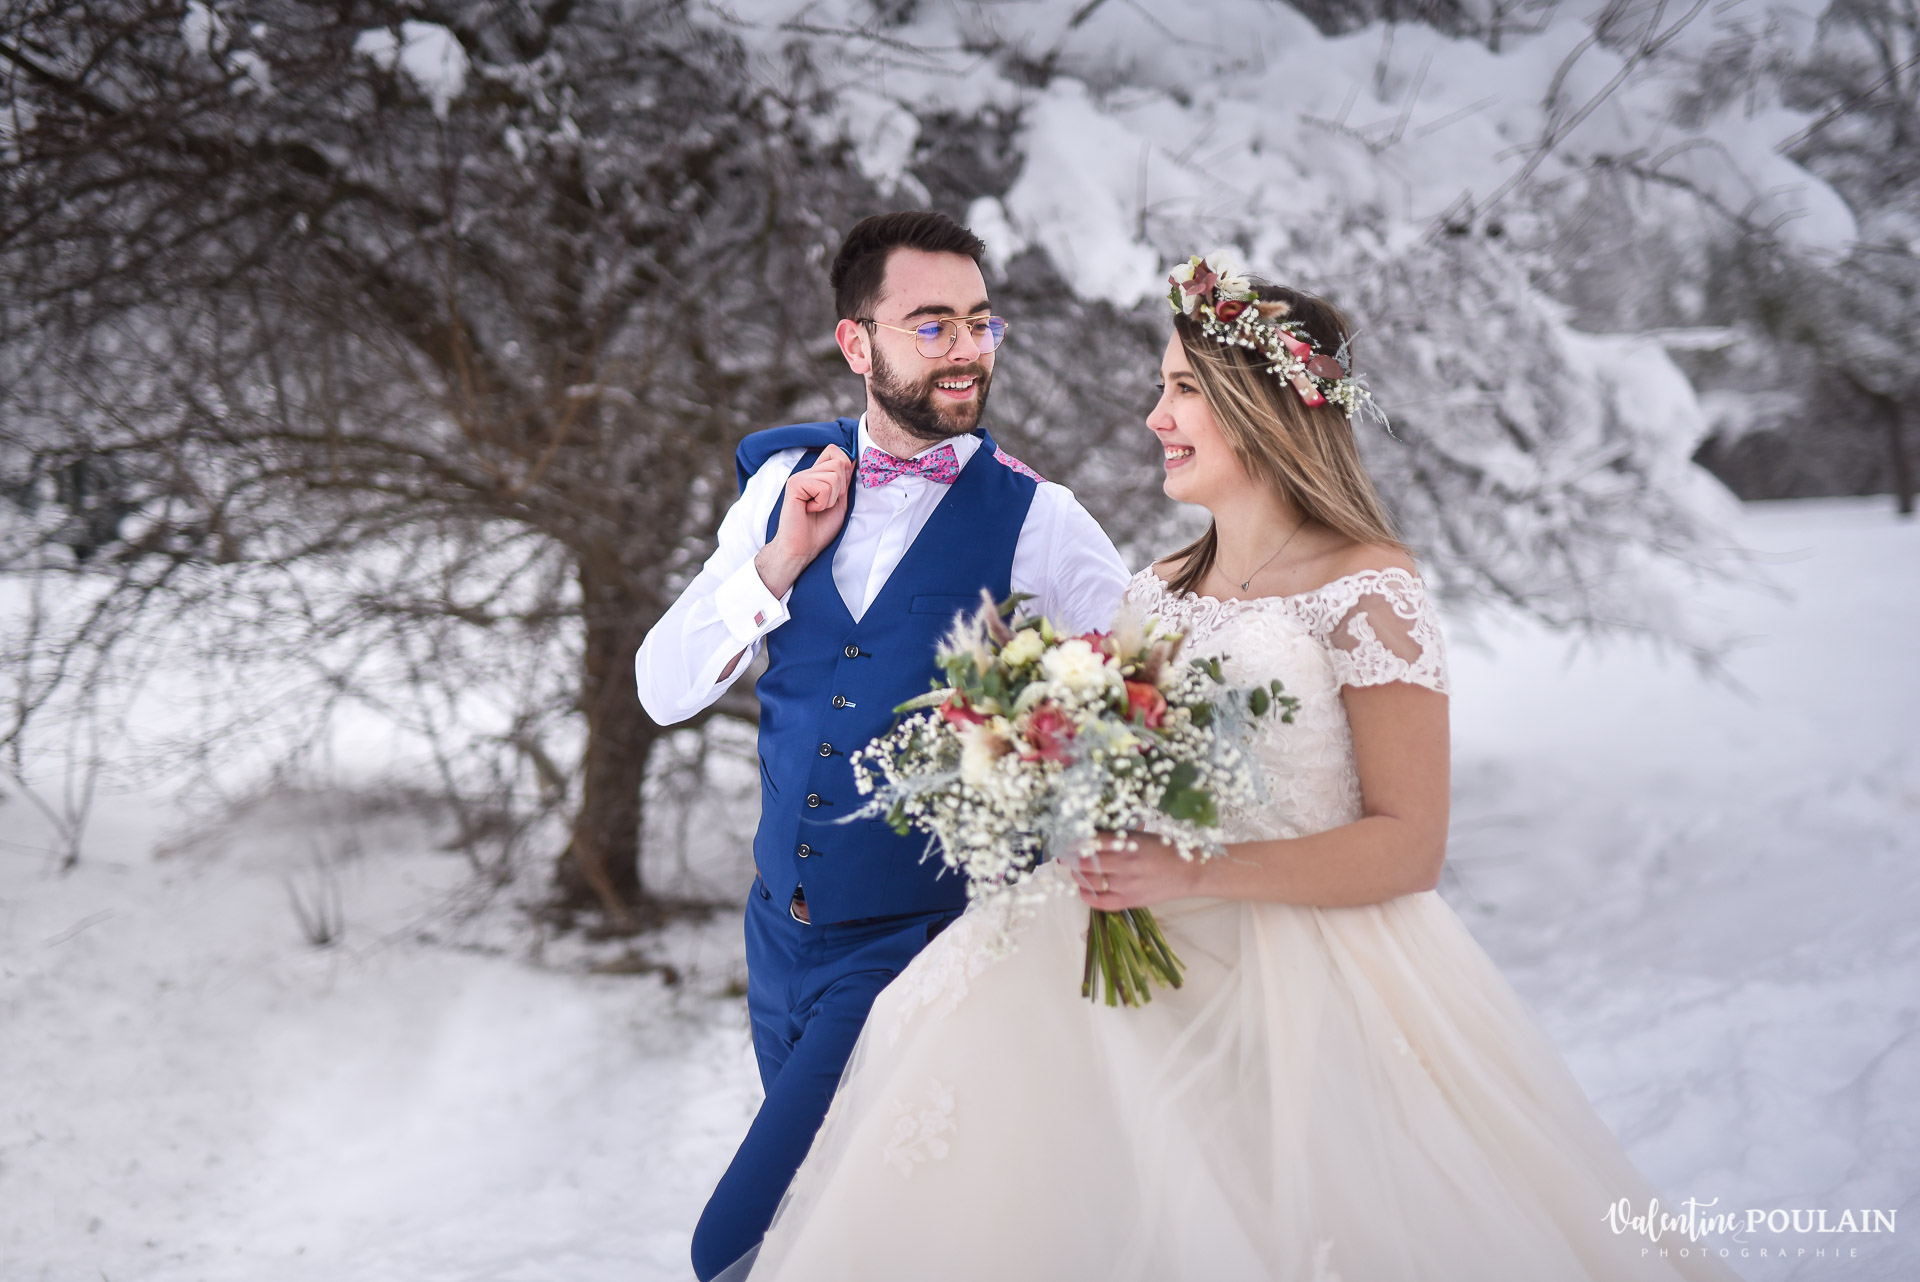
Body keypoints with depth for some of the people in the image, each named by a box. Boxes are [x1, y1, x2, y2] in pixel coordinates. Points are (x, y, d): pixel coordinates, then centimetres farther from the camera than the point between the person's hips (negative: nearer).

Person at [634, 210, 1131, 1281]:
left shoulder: (1037, 525, -10)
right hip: (784, 924, 5)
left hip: (922, 942, -5)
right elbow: (665, 692, 0)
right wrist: (783, 559, -13)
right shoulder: (787, 480, 2)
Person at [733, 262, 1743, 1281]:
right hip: (1151, 964, 6)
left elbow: (1410, 845, -12)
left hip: (1308, 988, -6)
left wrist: (1198, 872, -21)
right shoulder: (1161, 587, 12)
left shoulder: (1366, 594, -9)